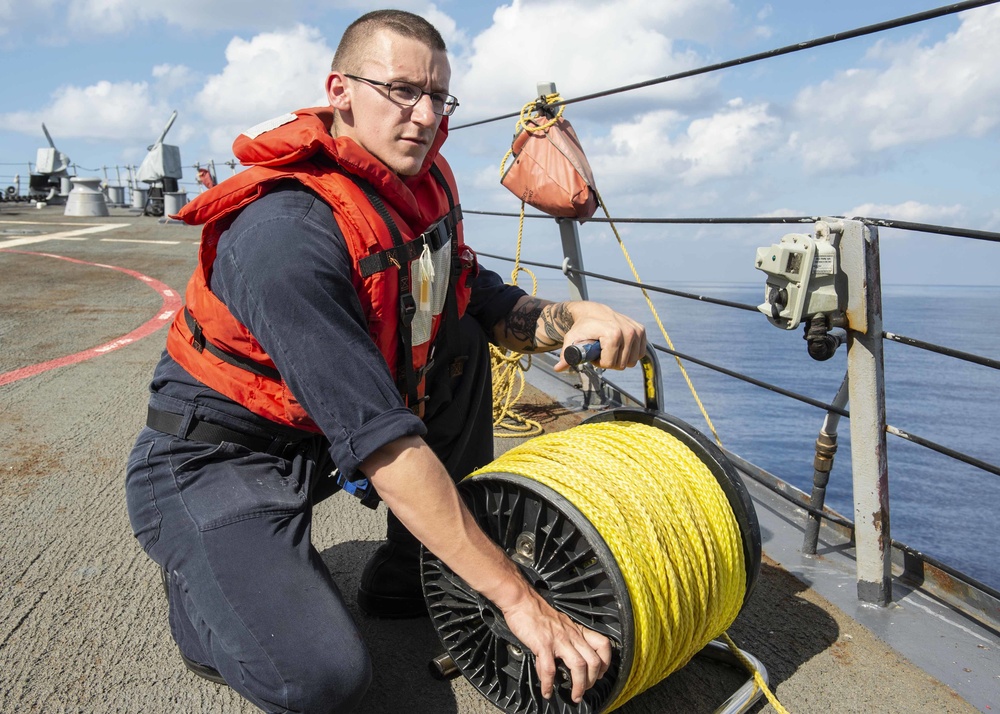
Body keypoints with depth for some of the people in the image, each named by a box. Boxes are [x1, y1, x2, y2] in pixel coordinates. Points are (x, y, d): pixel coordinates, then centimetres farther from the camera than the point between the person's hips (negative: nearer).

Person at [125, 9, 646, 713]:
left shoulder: (423, 185, -2)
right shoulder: (289, 230, -30)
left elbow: (483, 301, 5)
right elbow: (380, 439, -34)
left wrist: (574, 317, -19)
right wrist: (517, 596, -31)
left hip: (312, 442, 8)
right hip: (211, 461, -8)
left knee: (462, 343, -1)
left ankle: (409, 574, 8)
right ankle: (210, 584, 10)